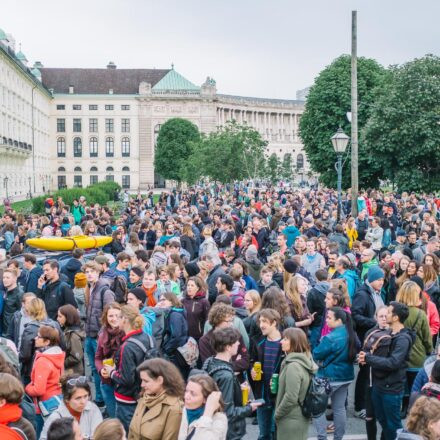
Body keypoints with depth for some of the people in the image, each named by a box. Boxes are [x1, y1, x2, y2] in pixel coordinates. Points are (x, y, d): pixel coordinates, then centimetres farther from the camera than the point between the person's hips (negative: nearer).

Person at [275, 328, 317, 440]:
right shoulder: (305, 360, 5)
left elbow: (290, 398, -24)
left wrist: (277, 414, -12)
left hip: (291, 419, -9)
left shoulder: (293, 366, -24)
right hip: (301, 417, 9)